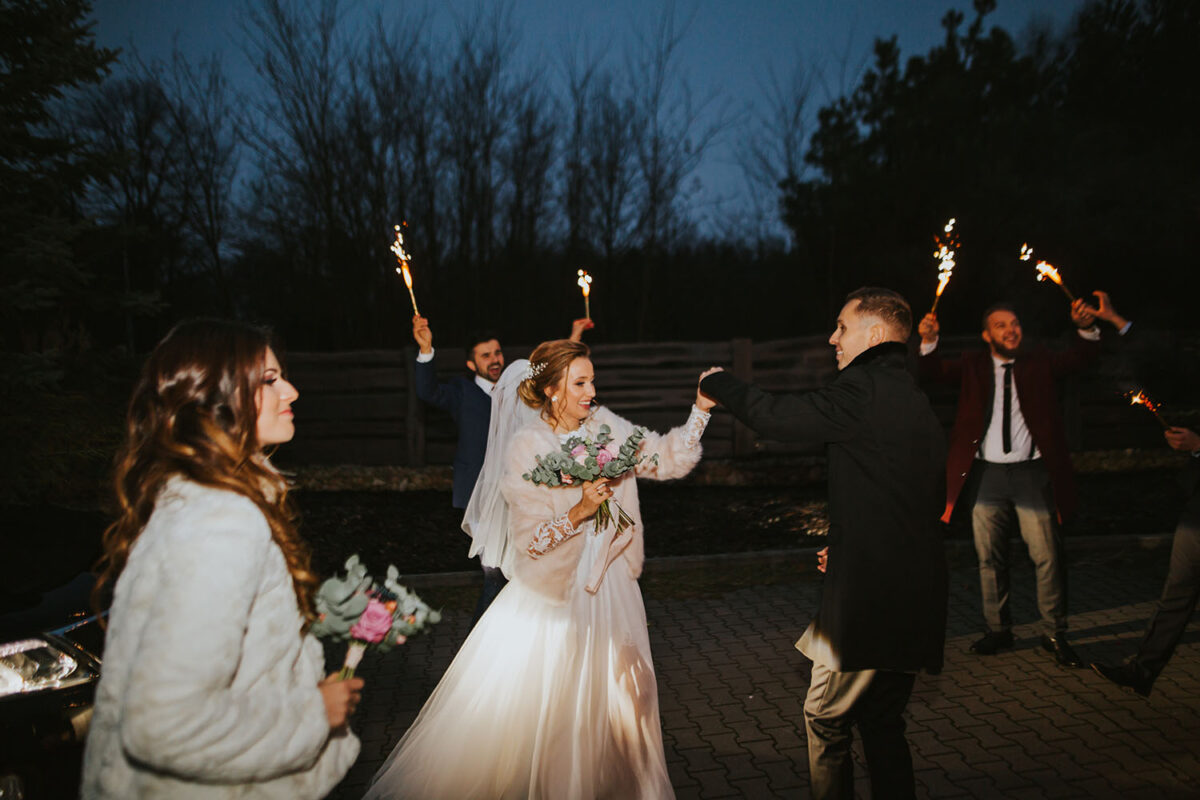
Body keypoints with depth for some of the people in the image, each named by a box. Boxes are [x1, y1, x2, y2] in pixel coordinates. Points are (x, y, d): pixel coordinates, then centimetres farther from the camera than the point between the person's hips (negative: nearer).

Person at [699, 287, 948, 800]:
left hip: (869, 598, -9)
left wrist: (717, 383, 3)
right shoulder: (916, 402, 14)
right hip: (916, 597, 9)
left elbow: (776, 417, -14)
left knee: (826, 720, 8)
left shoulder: (863, 390, -15)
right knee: (883, 724, 19)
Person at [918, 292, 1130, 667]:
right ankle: (997, 630, 23)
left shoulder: (1039, 361, 7)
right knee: (989, 557, 9)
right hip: (987, 474, 1)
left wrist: (1087, 328, -22)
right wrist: (928, 341, -22)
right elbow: (935, 371, -4)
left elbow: (1079, 358, -3)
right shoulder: (973, 365, 7)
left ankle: (1054, 634, 13)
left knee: (1047, 555, -2)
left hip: (1032, 472, -1)